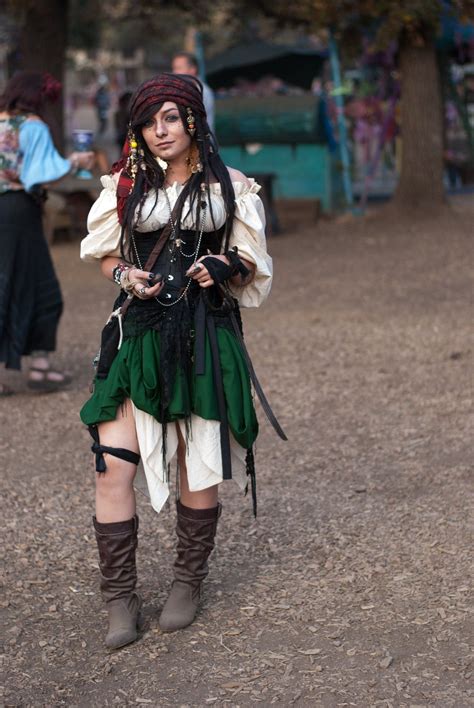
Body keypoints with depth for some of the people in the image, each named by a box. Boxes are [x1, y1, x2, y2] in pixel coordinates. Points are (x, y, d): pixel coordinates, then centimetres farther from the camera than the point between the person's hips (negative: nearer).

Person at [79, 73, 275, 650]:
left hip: (204, 337, -1)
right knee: (113, 464, -8)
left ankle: (188, 581, 25)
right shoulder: (126, 186, 10)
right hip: (139, 335, 1)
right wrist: (126, 275, -7)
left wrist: (222, 268, -13)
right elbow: (102, 255, 14)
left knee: (198, 465, 5)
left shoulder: (230, 188, 6)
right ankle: (121, 598, 3)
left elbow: (251, 265, 9)